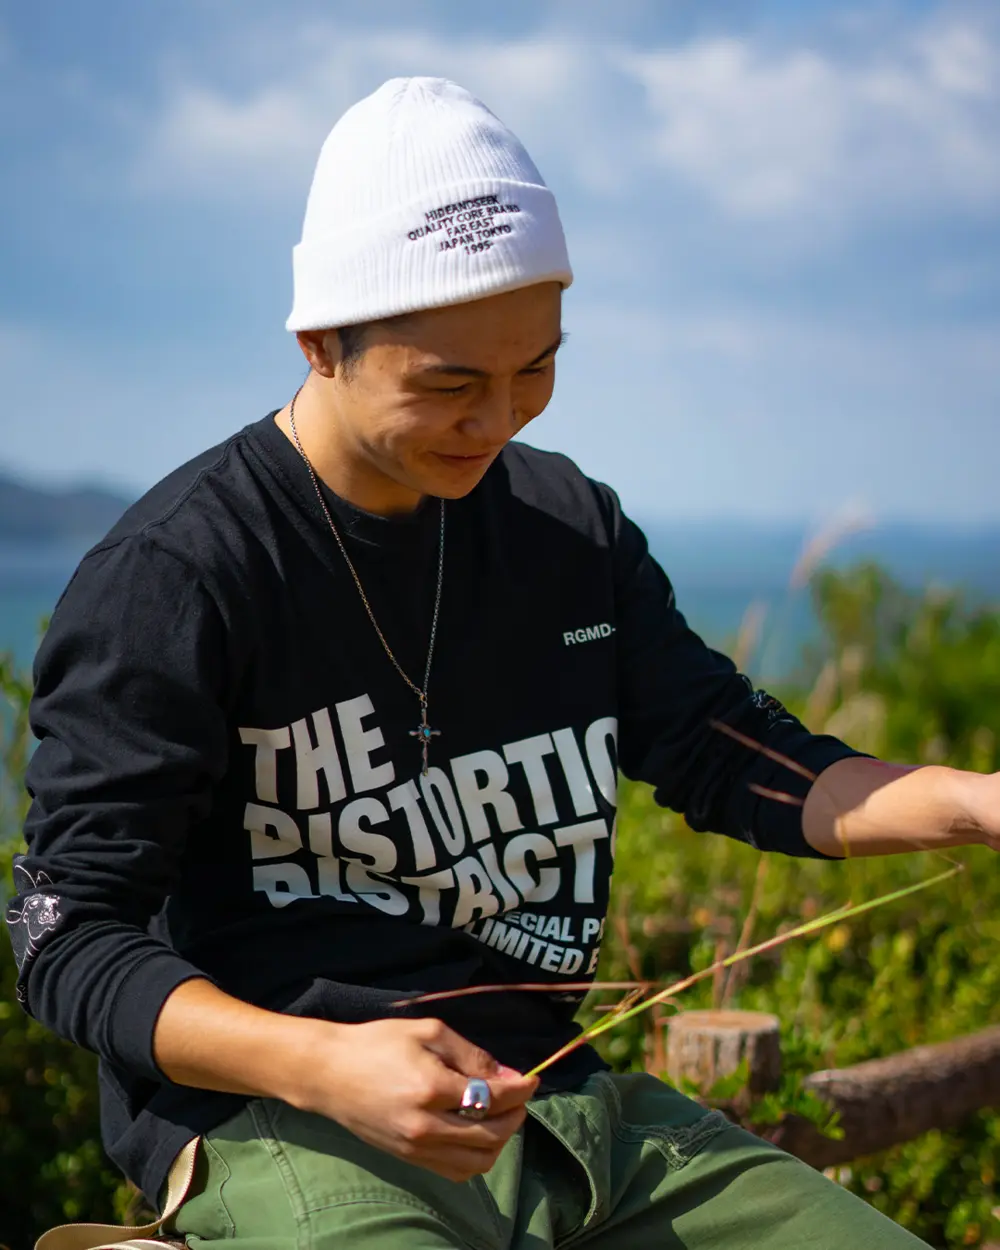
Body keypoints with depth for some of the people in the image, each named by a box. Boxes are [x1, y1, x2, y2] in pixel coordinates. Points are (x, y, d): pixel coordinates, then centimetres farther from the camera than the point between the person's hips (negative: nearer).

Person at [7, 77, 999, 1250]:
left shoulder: (572, 530, 10)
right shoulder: (171, 577, -10)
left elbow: (736, 761, 12)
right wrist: (323, 1066, -27)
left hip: (555, 1099, 6)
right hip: (270, 1124, -6)